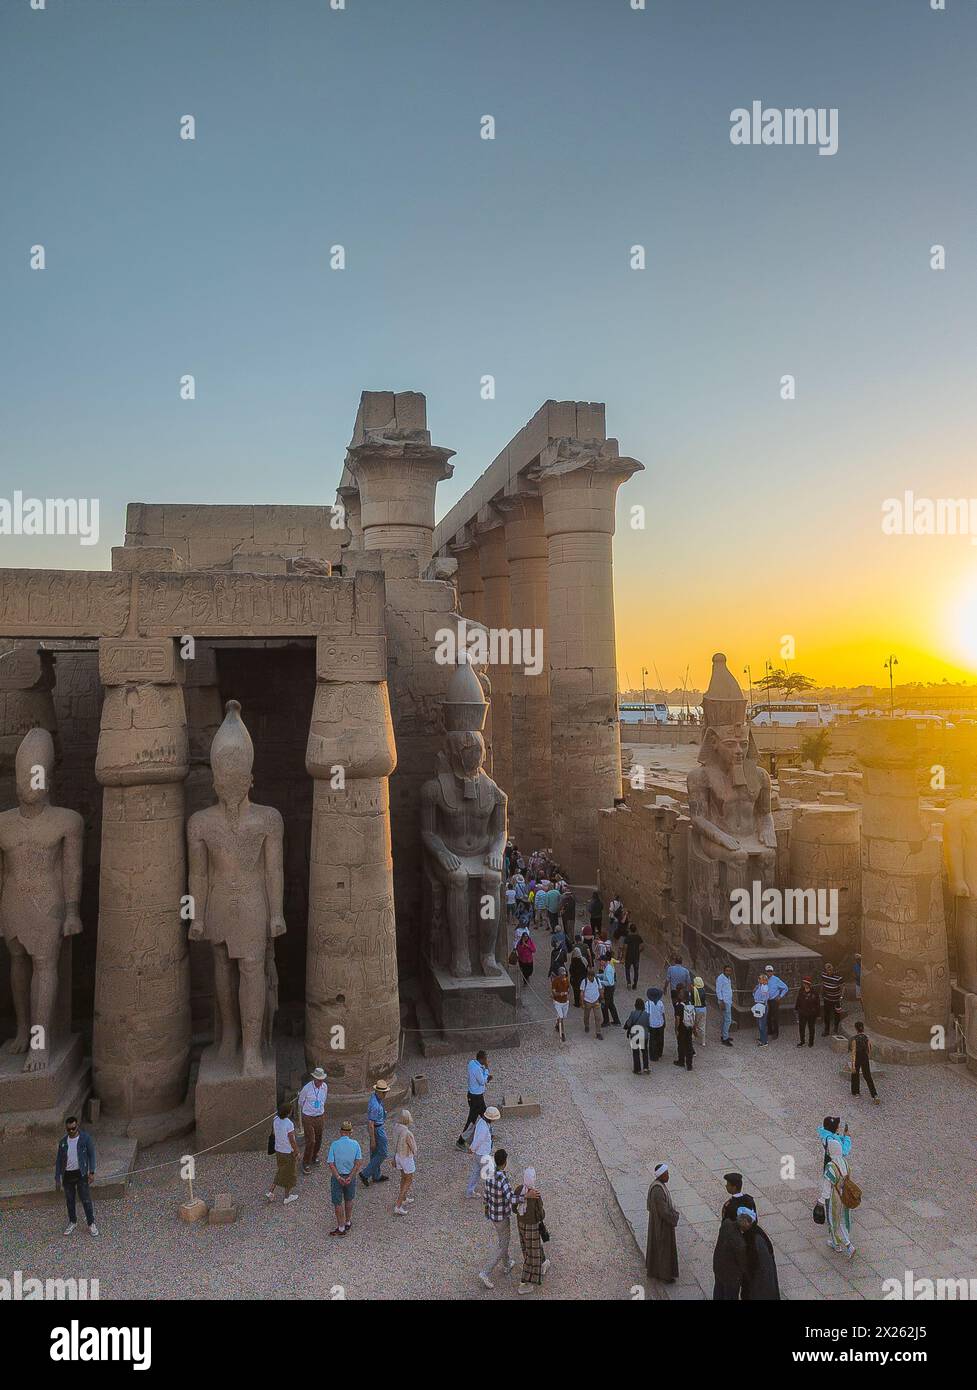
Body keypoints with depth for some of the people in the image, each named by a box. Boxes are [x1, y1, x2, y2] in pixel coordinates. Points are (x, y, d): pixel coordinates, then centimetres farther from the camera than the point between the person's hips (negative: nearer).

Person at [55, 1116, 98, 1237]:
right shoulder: (63, 1141, 0)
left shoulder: (85, 1138, -10)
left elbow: (91, 1155, -6)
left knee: (86, 1200, -3)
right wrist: (57, 1178, 5)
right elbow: (59, 1159, 7)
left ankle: (91, 1224, 10)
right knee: (70, 1200, 14)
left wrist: (91, 1172, -11)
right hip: (67, 1174, 4)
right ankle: (72, 1222, 34)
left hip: (81, 1173, -3)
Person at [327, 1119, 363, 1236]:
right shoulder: (355, 1144, -9)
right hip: (350, 1176, 2)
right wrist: (350, 1177, -13)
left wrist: (338, 1177, -15)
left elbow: (330, 1163, -18)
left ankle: (341, 1228, 17)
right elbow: (359, 1162, -12)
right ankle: (348, 1222, 36)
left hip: (337, 1176, -2)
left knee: (338, 1202, 11)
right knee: (348, 1200, 23)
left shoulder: (334, 1144, -14)